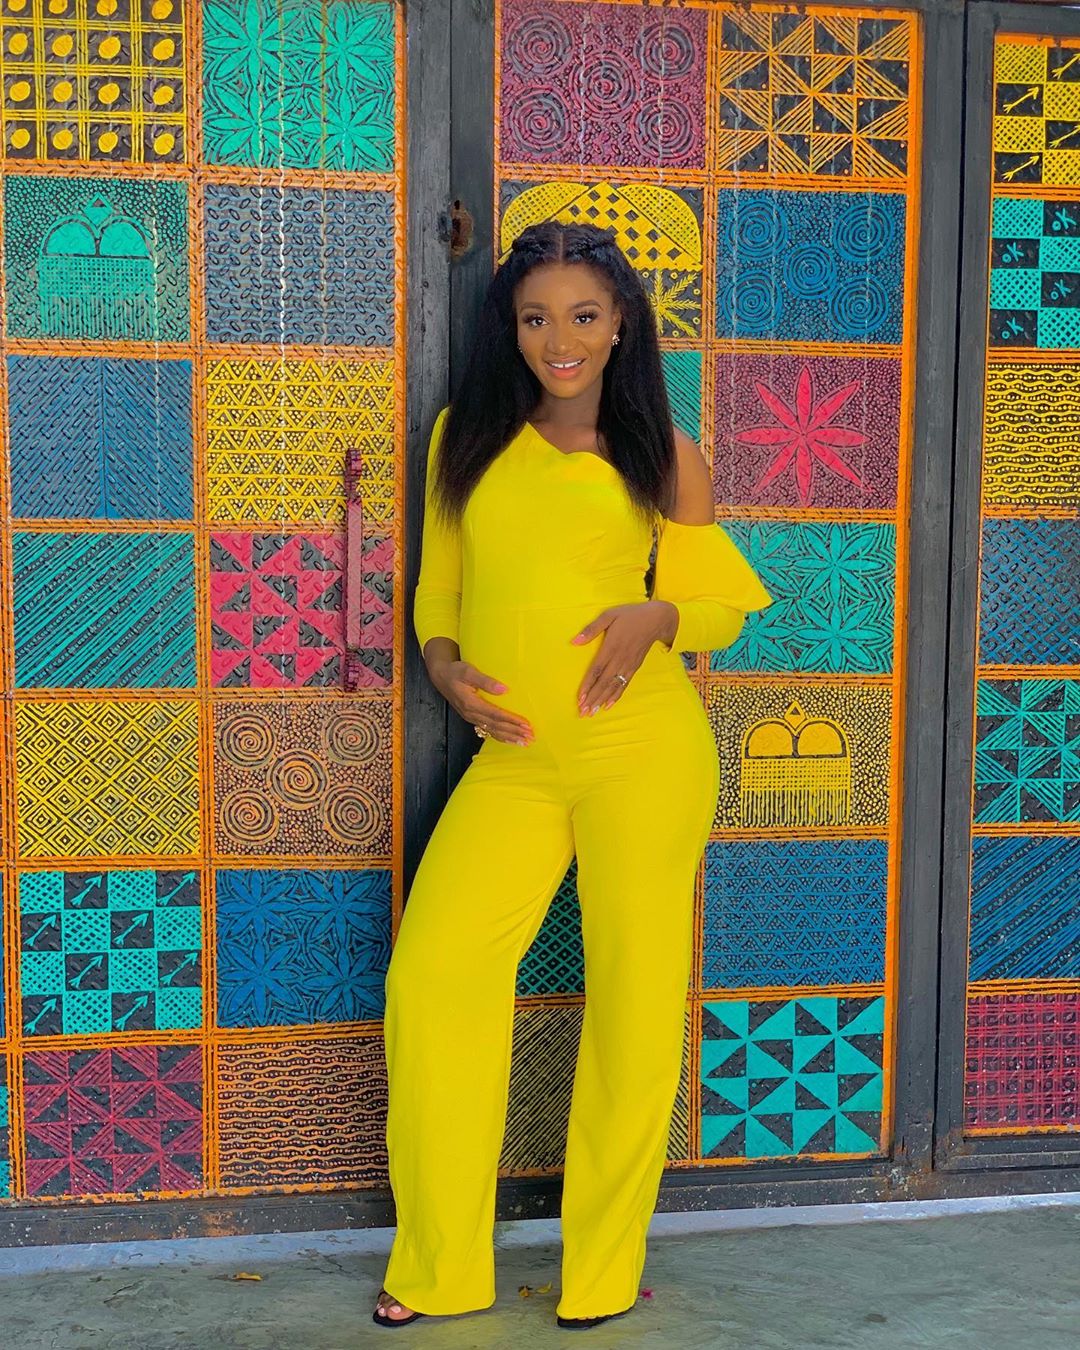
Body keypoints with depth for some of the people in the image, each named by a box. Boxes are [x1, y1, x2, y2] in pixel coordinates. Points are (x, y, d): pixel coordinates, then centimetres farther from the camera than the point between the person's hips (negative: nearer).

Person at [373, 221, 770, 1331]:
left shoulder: (661, 455, 7)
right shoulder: (466, 437, 12)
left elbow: (722, 607, 11)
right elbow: (436, 590, 18)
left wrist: (654, 617, -10)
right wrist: (442, 662, -3)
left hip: (641, 748, -2)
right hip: (512, 756, 2)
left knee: (633, 993, 0)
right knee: (431, 973, -11)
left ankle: (604, 1269, 16)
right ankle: (441, 1269, 4)